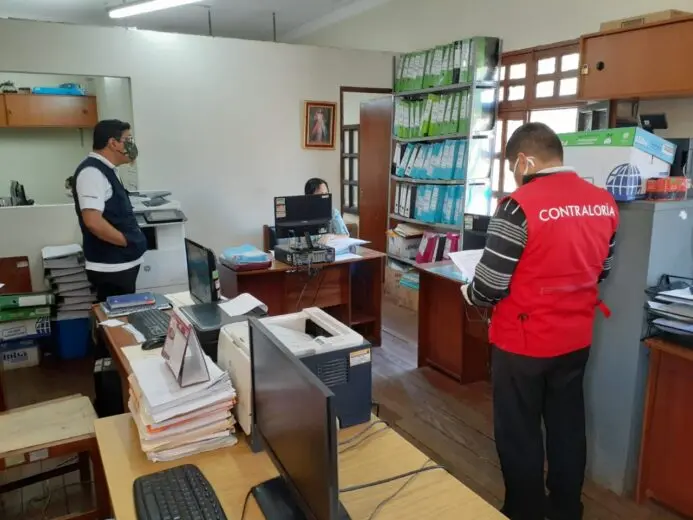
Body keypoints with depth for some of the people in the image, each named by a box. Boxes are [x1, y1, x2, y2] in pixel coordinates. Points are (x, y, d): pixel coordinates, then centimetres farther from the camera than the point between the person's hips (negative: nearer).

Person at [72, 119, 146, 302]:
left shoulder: (105, 170, 14)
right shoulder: (92, 171, -18)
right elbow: (93, 222, -28)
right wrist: (128, 241, -16)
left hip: (122, 264, 10)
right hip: (111, 268, -10)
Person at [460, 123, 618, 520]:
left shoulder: (520, 207, -22)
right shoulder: (605, 202, 0)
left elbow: (490, 286, -20)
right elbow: (600, 271, 11)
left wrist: (469, 295, 1)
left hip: (524, 341, -6)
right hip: (577, 338, 7)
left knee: (519, 433, 12)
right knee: (568, 427, 21)